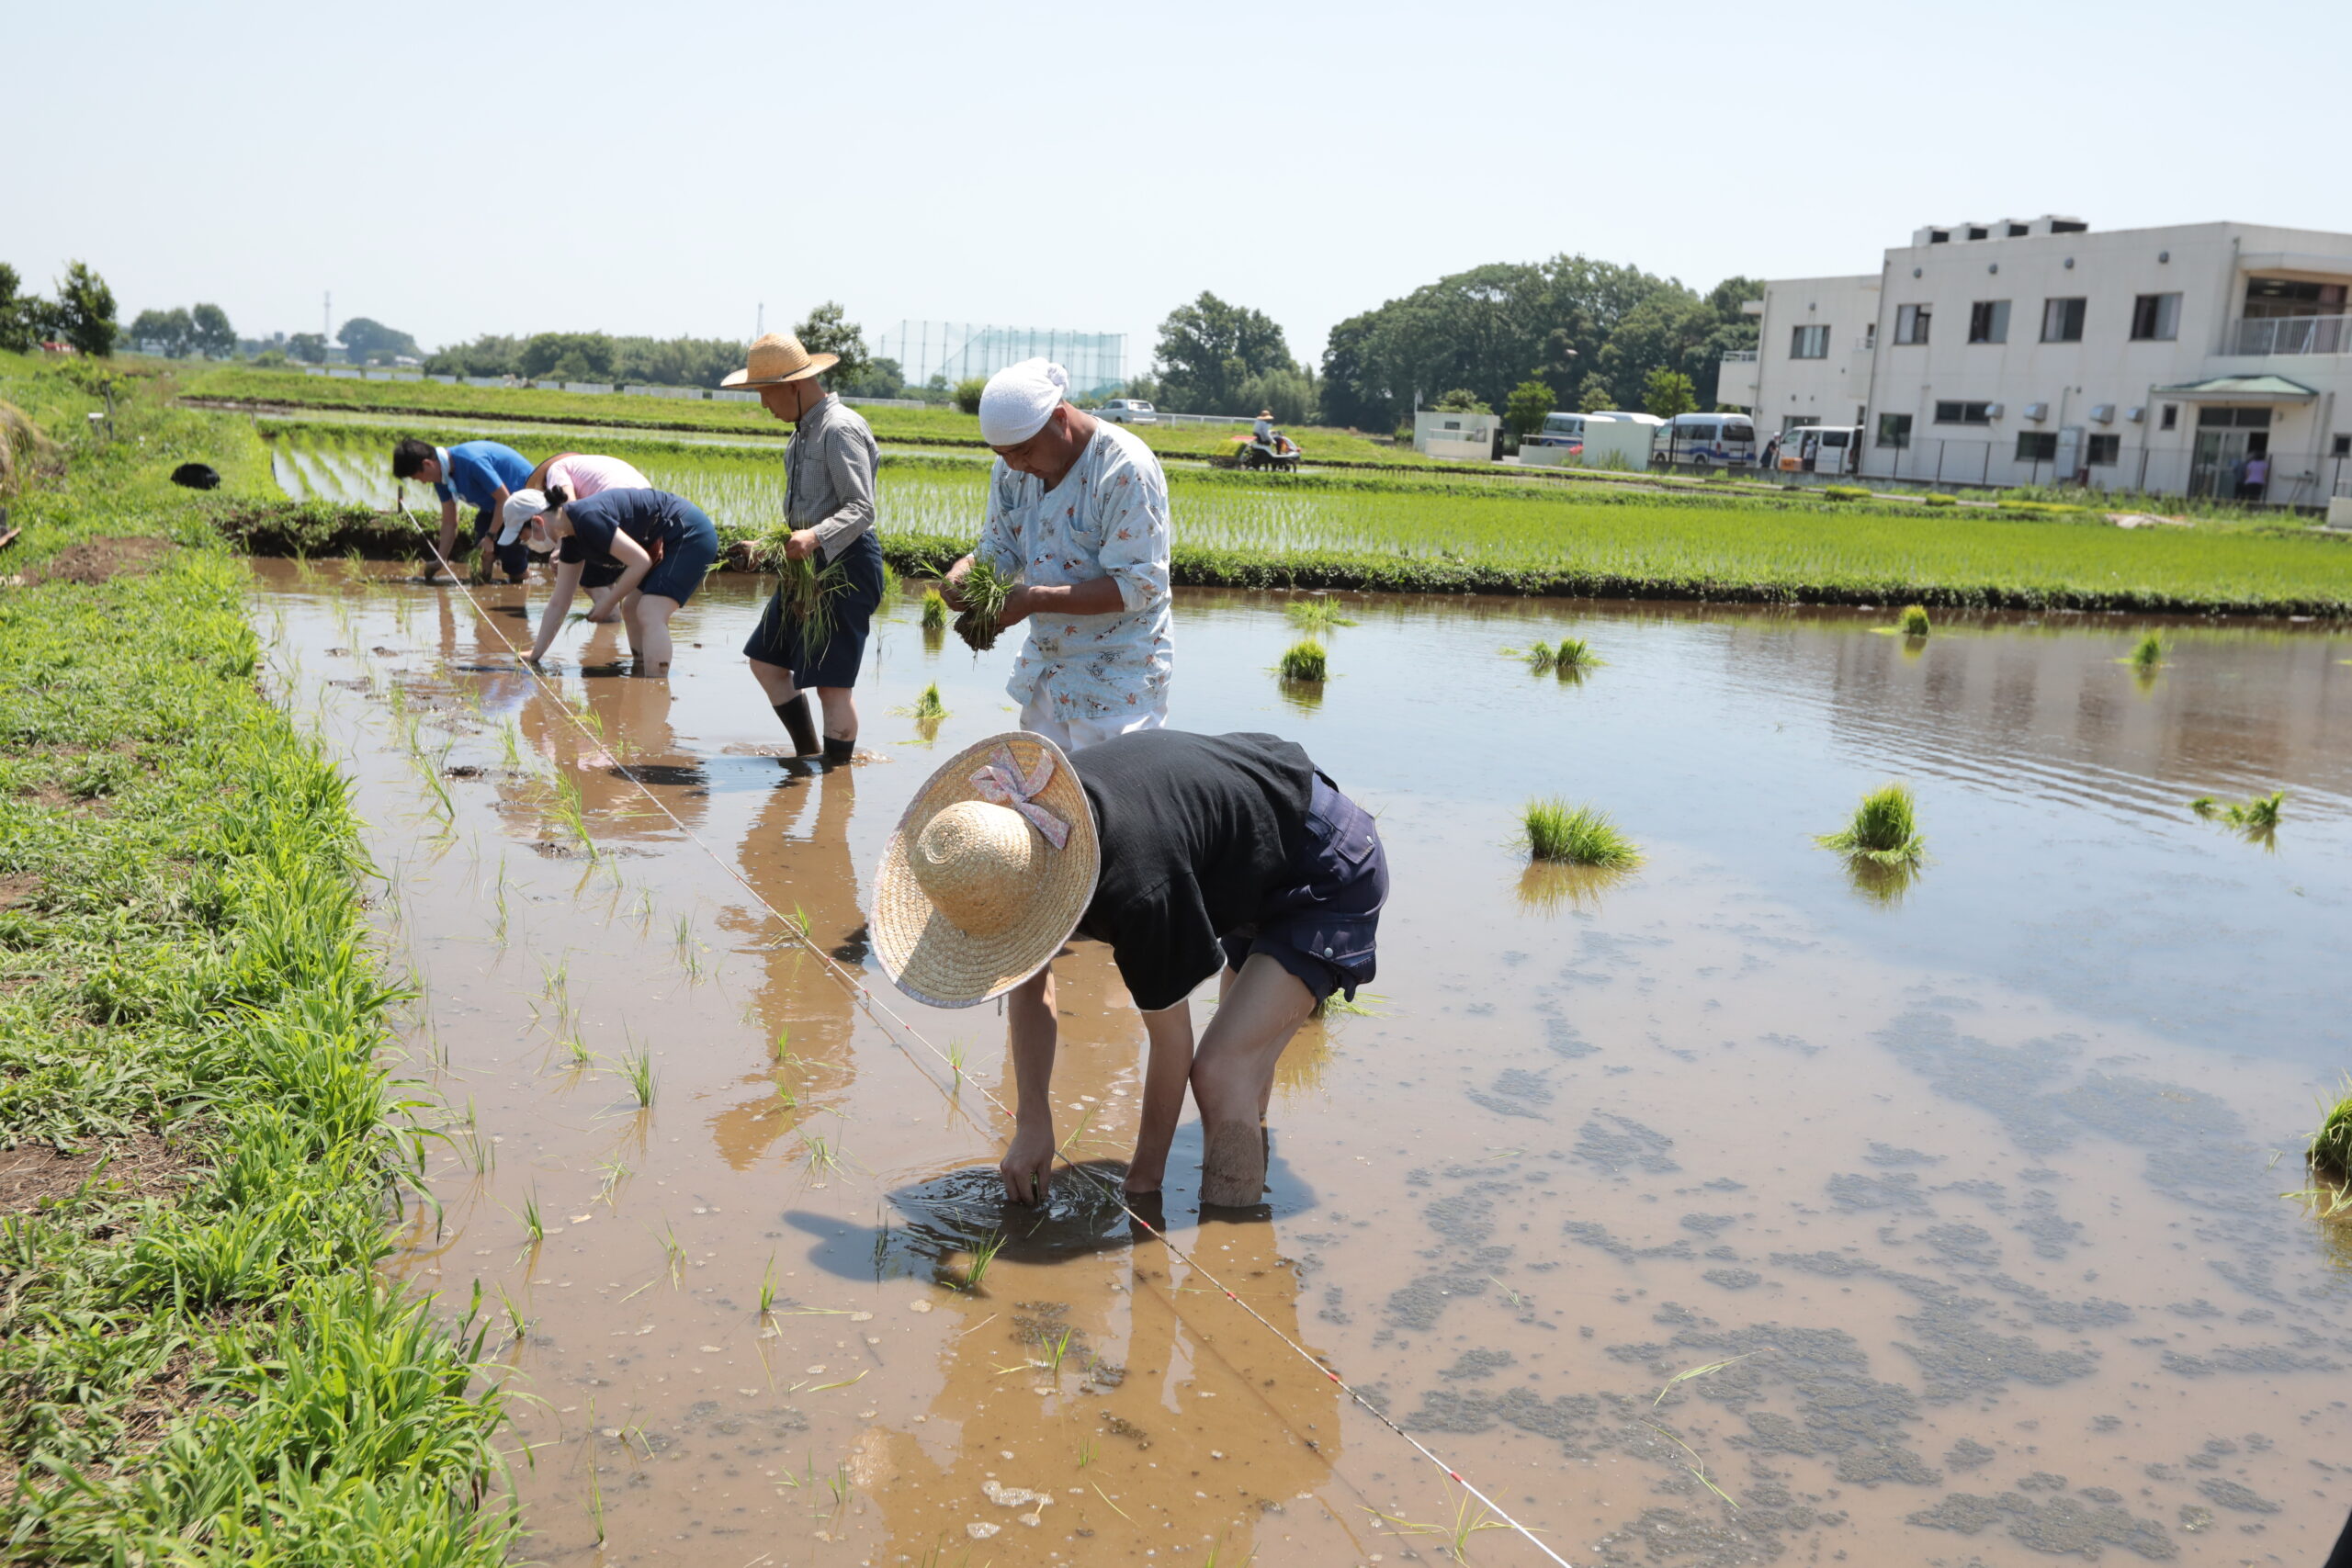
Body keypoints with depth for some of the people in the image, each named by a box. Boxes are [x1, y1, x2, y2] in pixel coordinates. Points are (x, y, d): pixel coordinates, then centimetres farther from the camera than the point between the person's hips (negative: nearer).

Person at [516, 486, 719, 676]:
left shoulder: (588, 518, -22)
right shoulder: (571, 541, 7)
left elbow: (640, 561, -21)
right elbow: (558, 604, 13)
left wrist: (607, 605, -12)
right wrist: (535, 655, 15)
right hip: (668, 544, 10)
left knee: (650, 615, -19)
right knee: (630, 610, 13)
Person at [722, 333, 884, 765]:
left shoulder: (839, 429, -17)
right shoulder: (805, 430, 15)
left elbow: (860, 509, -24)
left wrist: (816, 537, -38)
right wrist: (774, 545, 22)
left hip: (846, 566, -11)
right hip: (809, 566, 11)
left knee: (832, 684, -7)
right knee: (766, 662, 15)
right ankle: (808, 757, 27)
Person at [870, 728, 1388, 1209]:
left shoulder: (1136, 889, -41)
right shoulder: (1023, 822, -16)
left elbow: (1170, 1040, -26)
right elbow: (1031, 988, -2)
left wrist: (1145, 1173, -11)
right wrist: (1033, 1123, -3)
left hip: (1331, 873, -9)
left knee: (1219, 1072, -20)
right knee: (1241, 1056, 25)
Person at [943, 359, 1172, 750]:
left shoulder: (1125, 469, -22)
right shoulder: (1012, 468, 2)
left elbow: (1137, 586, -24)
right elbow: (999, 549, 11)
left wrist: (1033, 600, -29)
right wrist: (963, 571, -13)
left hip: (1117, 674, -7)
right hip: (1045, 666, 8)